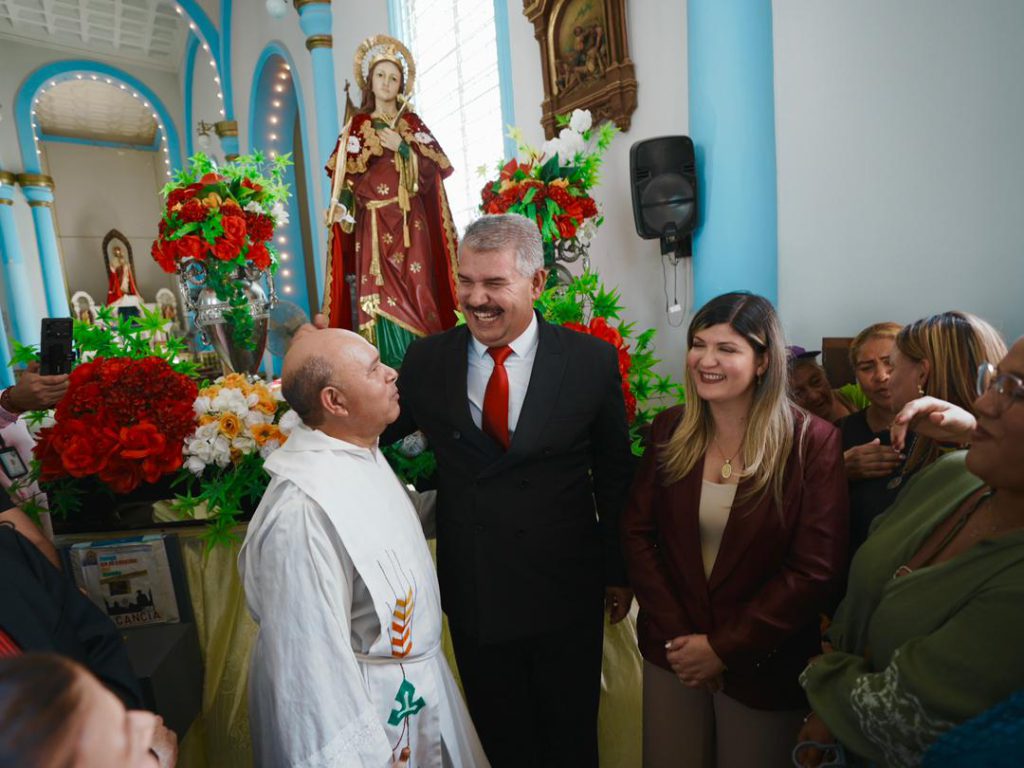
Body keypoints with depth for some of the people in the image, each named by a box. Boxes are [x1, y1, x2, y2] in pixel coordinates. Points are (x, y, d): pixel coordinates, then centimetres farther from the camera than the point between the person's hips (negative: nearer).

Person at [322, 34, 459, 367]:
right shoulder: (358, 127, 12)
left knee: (416, 291, -6)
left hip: (412, 225, 1)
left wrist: (402, 147, -6)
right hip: (375, 226, -1)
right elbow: (349, 180, 3)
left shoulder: (414, 124, 16)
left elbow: (432, 170, 5)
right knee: (382, 295, -9)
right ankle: (387, 369, -6)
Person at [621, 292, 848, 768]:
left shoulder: (812, 442, -13)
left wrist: (724, 648, -14)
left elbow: (815, 571, -15)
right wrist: (676, 635, -10)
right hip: (671, 653, 3)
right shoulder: (670, 430, -4)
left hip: (761, 666, -2)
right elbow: (636, 533, -3)